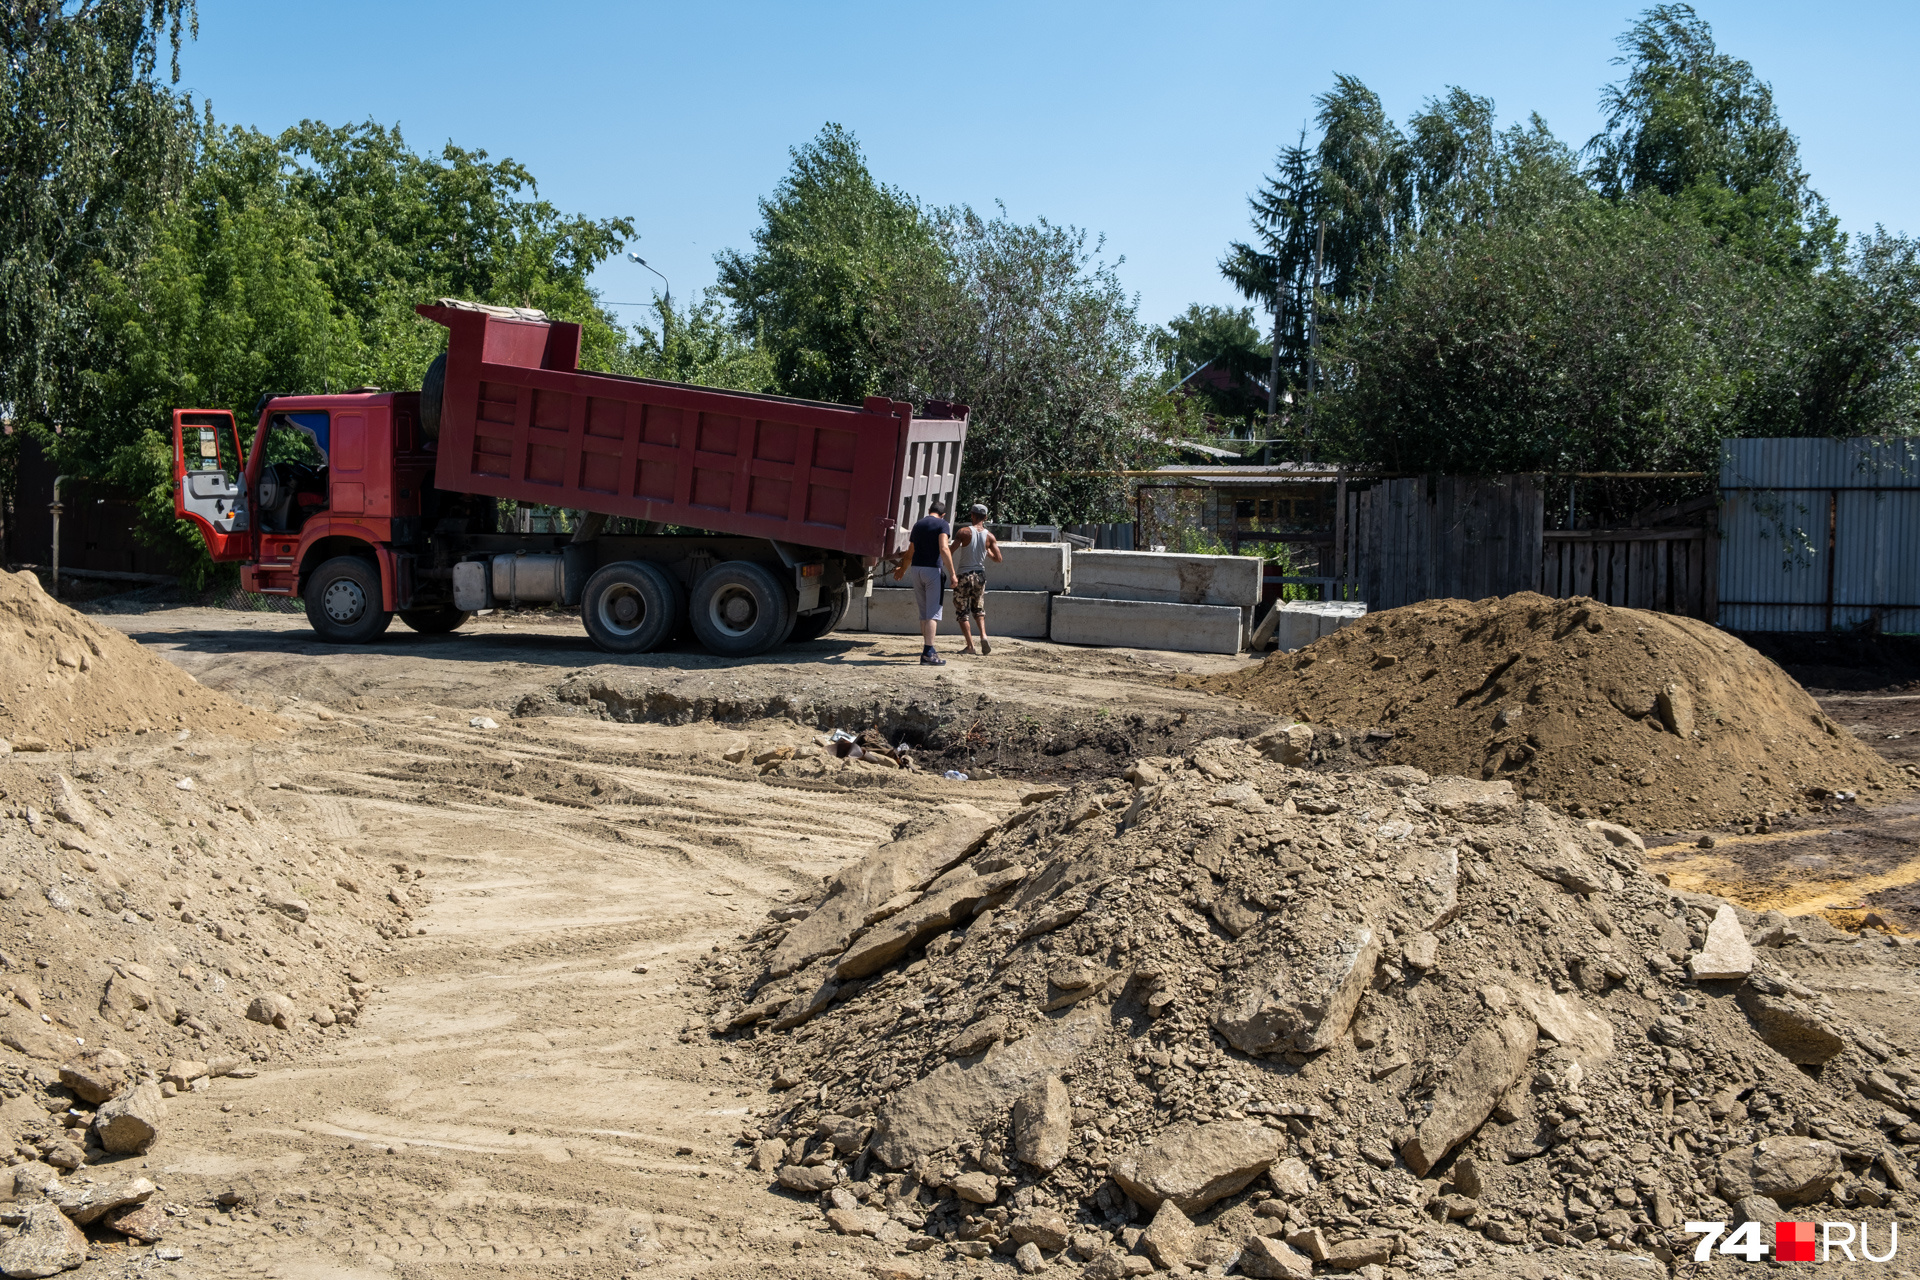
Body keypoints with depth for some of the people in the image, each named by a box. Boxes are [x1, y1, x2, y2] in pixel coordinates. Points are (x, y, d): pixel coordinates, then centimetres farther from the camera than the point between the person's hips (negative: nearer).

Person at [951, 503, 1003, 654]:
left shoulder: (964, 532, -9)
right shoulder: (989, 536, 1)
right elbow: (999, 559, 2)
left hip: (964, 575, -4)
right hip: (980, 575, 4)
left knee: (963, 612, 5)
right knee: (978, 610, 20)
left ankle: (970, 645, -1)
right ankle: (983, 636, -3)